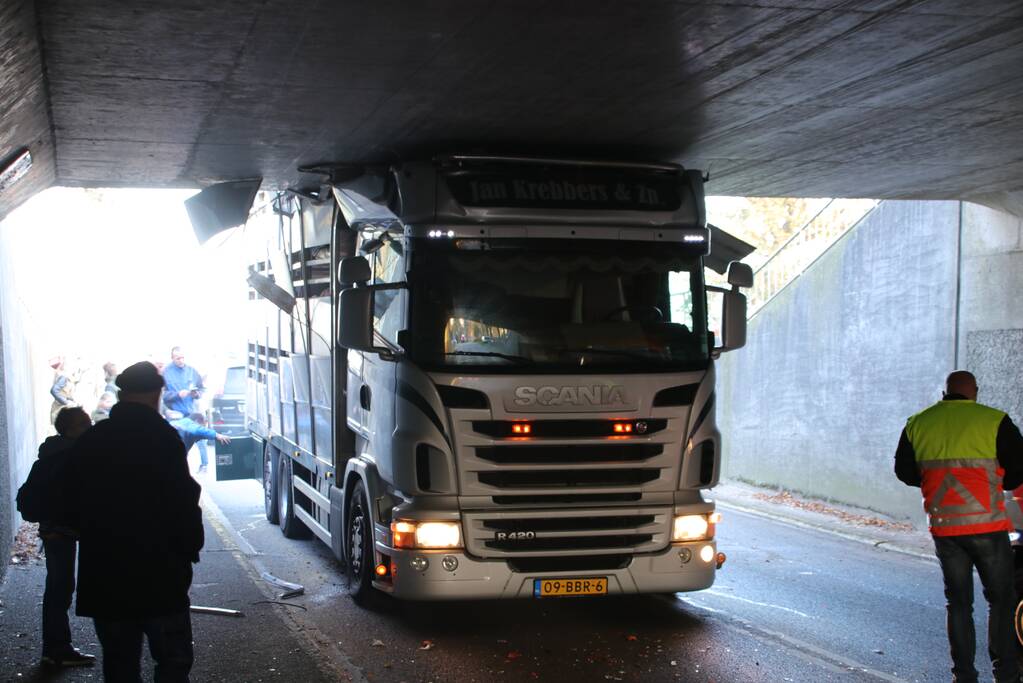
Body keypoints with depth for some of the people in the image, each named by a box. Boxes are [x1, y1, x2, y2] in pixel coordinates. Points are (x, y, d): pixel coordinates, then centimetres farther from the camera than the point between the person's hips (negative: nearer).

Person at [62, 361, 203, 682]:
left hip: (102, 576, 5)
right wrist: (190, 547, 0)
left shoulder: (88, 442, 5)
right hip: (159, 575, -5)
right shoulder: (163, 438, -12)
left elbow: (72, 509, 10)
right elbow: (184, 503, -15)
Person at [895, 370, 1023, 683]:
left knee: (958, 602, 12)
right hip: (987, 525, -3)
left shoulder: (918, 423, 4)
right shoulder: (994, 421, -6)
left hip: (943, 526, 3)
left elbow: (904, 472, 11)